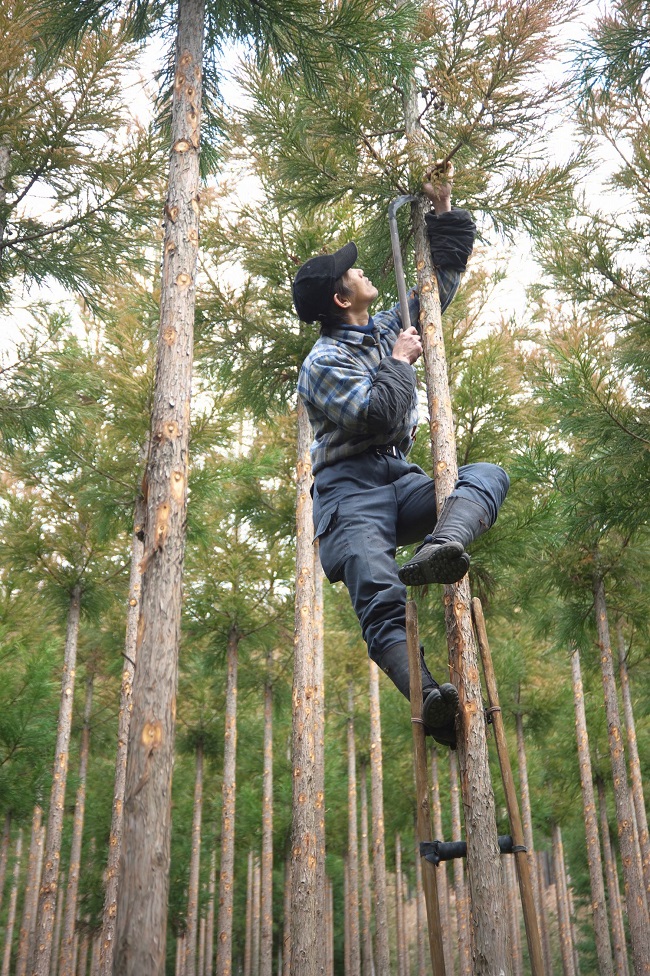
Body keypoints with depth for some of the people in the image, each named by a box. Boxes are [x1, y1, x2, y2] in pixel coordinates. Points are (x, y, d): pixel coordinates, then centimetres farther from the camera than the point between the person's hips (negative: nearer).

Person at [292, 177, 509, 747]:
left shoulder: (388, 329, 22)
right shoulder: (324, 362, -1)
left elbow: (446, 271, 31)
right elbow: (380, 416, -17)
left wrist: (445, 210, 24)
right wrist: (401, 362, -2)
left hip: (402, 482, 7)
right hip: (351, 490, -7)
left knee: (489, 475, -21)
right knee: (382, 599, -30)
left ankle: (439, 547, -49)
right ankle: (431, 698, -50)